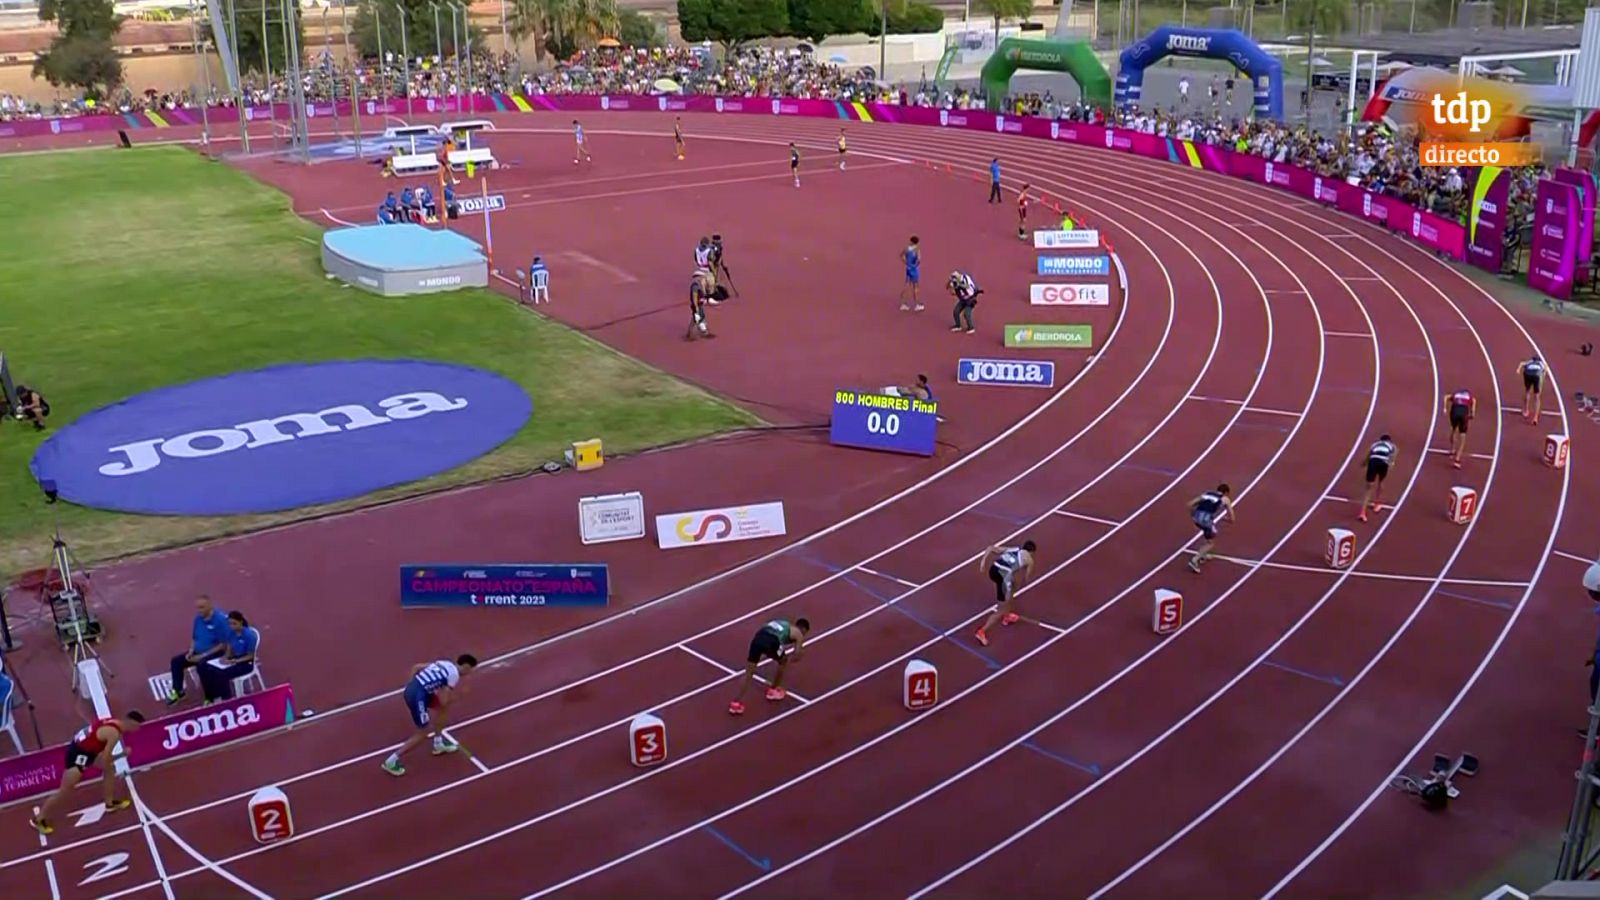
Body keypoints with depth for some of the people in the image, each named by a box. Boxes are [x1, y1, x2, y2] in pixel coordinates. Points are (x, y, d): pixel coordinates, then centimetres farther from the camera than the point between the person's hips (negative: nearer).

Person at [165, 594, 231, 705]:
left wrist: (203, 655, -21)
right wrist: (191, 651, -4)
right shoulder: (198, 618, 1)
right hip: (198, 652, 8)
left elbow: (223, 645, -21)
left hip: (215, 653, -8)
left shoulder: (220, 620, -22)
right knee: (176, 661, -1)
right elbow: (194, 637, 15)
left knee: (202, 665, -34)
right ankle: (178, 691, 16)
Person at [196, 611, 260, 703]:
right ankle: (211, 699, 1)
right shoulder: (231, 632, -2)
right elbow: (229, 649, 9)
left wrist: (232, 661, -22)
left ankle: (227, 701, -13)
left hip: (245, 663, -7)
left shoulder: (249, 635, -20)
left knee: (222, 674, -31)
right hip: (232, 660, 7)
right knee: (205, 669, -12)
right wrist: (225, 657, -13)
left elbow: (250, 656, -14)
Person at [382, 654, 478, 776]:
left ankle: (439, 744, 35)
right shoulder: (454, 674, -5)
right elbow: (444, 701, -7)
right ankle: (391, 761, 9)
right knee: (424, 732, 4)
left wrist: (413, 686, 19)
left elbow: (416, 667, 19)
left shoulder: (444, 663, 17)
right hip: (418, 696, -9)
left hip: (411, 689, 9)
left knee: (443, 708, 24)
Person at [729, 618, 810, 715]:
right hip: (771, 642, -5)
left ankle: (736, 704, 4)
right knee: (783, 662, 28)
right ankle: (773, 691, 38)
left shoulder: (782, 623, 39)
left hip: (758, 638, 5)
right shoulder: (798, 634, 22)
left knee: (748, 674, 9)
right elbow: (796, 656, 14)